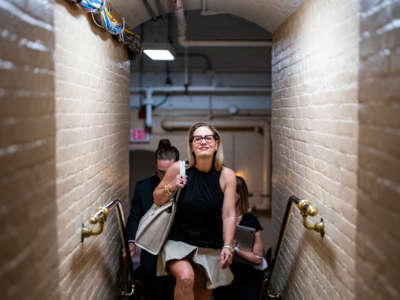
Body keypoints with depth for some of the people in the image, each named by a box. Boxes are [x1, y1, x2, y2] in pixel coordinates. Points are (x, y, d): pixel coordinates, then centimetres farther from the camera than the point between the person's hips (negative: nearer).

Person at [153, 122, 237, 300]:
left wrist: (227, 246, -21)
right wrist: (171, 188, -19)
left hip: (210, 245, 2)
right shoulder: (179, 169, -11)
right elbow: (157, 200, 1)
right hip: (179, 240, -2)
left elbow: (229, 215, -10)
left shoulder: (226, 175, -9)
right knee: (186, 278, -29)